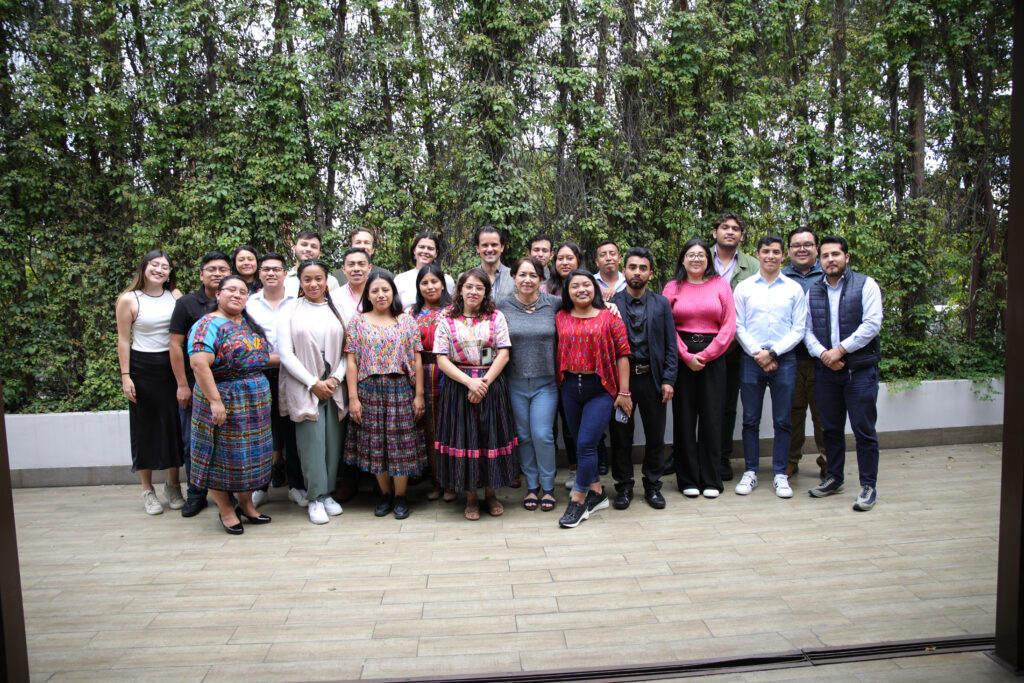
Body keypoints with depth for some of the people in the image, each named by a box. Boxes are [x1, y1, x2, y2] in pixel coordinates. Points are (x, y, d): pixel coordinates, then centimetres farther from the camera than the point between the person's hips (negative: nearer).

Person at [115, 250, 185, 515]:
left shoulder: (175, 296, 4)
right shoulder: (129, 299, -4)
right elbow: (123, 340, -3)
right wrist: (125, 376, -8)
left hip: (172, 366, 3)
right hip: (142, 367, -3)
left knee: (174, 424, 8)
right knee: (146, 426, 5)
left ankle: (173, 485, 23)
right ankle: (147, 490, 18)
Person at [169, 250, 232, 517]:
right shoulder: (187, 303, 0)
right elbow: (176, 345, -2)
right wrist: (182, 384, -6)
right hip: (195, 385, -1)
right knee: (193, 443, 6)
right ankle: (196, 494, 20)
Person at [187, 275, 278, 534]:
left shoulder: (249, 324, 12)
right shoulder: (209, 325, -12)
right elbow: (199, 364, -22)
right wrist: (215, 401, -27)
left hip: (256, 402, 7)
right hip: (224, 401, -7)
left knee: (252, 454, 14)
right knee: (224, 455, 4)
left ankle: (246, 505, 29)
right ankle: (226, 511, 20)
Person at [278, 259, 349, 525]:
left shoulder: (336, 311, 9)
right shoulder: (291, 312, 2)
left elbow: (346, 350, 7)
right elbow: (286, 355, -3)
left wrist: (336, 378, -7)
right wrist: (313, 383, -9)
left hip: (334, 387, 3)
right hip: (304, 387, -2)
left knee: (333, 440, 3)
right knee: (312, 441, -5)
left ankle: (327, 493, 15)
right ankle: (315, 498, 4)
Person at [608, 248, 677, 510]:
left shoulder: (661, 304, 6)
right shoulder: (611, 304, 1)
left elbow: (671, 345, 5)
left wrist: (668, 380, -4)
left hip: (652, 378, 2)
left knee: (655, 436, 9)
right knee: (621, 437, 7)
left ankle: (652, 485, 25)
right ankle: (624, 486, 21)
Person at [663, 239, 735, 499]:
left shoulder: (721, 285, 6)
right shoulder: (672, 287, 6)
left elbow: (729, 326, 0)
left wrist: (705, 355, -8)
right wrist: (686, 355, -9)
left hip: (713, 357, 0)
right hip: (681, 357, 0)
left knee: (712, 416, 2)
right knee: (684, 416, 2)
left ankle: (711, 480, 13)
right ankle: (688, 479, 13)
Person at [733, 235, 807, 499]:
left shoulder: (794, 289, 6)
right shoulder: (744, 287, 6)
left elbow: (799, 329, 2)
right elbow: (738, 326, 2)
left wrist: (773, 352, -10)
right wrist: (759, 355, -8)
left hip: (784, 360, 0)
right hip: (751, 359, 0)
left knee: (782, 421, 4)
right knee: (750, 420, 5)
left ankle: (780, 474, 14)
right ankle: (750, 472, 15)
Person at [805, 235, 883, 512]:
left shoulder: (866, 285, -1)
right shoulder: (813, 292, 11)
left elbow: (871, 324, -11)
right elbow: (806, 329, 6)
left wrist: (840, 350, -14)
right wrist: (822, 354, -11)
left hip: (860, 369, -4)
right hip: (826, 369, 4)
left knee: (864, 430, -1)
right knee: (831, 428, 13)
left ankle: (868, 486, 9)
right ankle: (834, 478, 26)